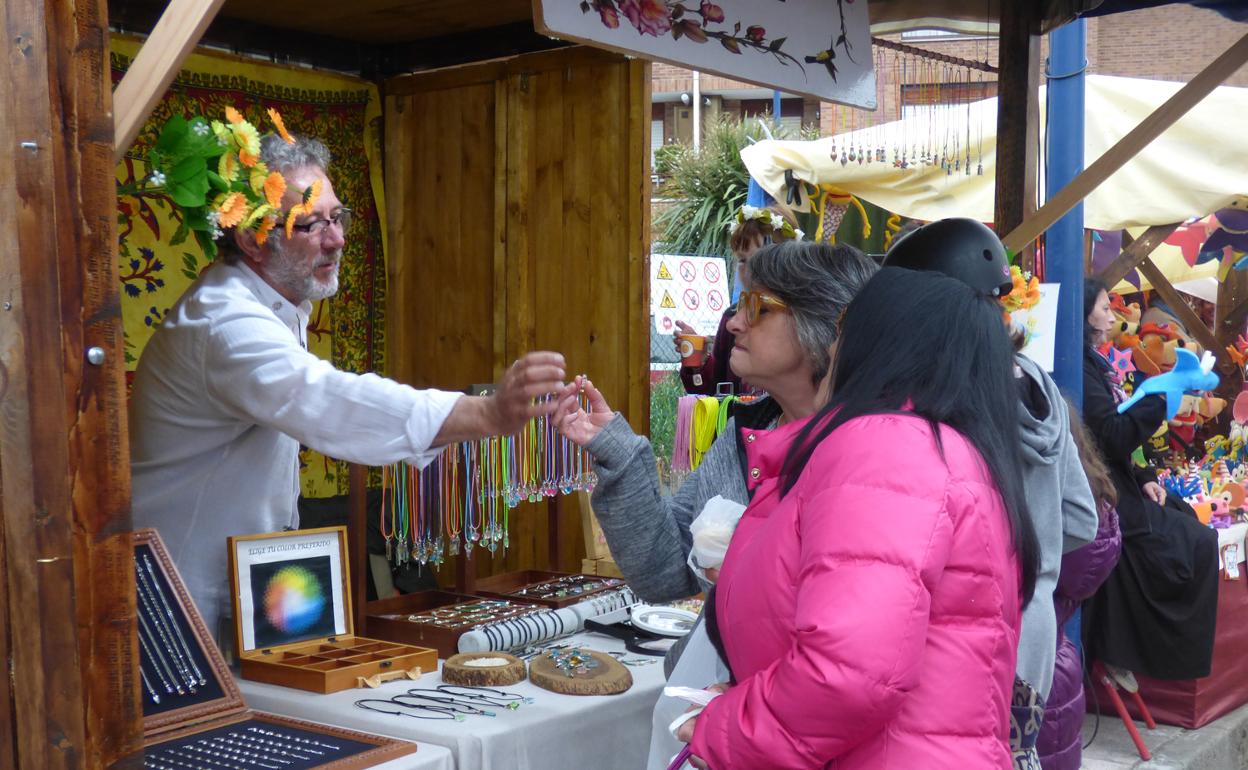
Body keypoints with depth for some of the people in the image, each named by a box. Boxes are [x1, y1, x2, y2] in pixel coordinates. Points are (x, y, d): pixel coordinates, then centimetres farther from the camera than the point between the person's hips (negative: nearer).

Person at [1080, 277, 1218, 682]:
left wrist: (1143, 478, 9)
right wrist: (1163, 395, -23)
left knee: (1189, 523, 7)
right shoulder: (1079, 370, -16)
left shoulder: (1093, 364, 15)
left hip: (1119, 486, 10)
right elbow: (1114, 437, -23)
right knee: (1195, 543, -8)